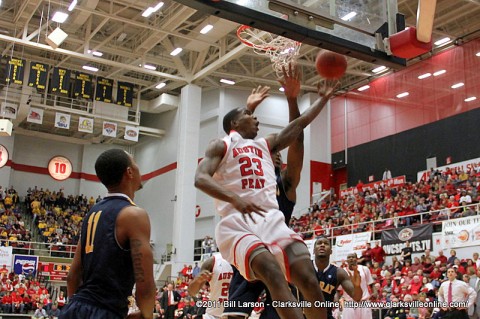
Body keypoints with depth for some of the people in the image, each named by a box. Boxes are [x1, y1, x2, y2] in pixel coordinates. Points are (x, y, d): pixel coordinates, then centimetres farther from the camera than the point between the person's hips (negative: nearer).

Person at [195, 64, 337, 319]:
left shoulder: (266, 144, 27)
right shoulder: (221, 146, 8)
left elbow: (300, 123, 30)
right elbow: (200, 178, -9)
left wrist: (324, 97, 29)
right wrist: (235, 199, -25)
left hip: (272, 220, 5)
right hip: (237, 223, -5)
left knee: (308, 279, -14)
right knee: (274, 275, -31)